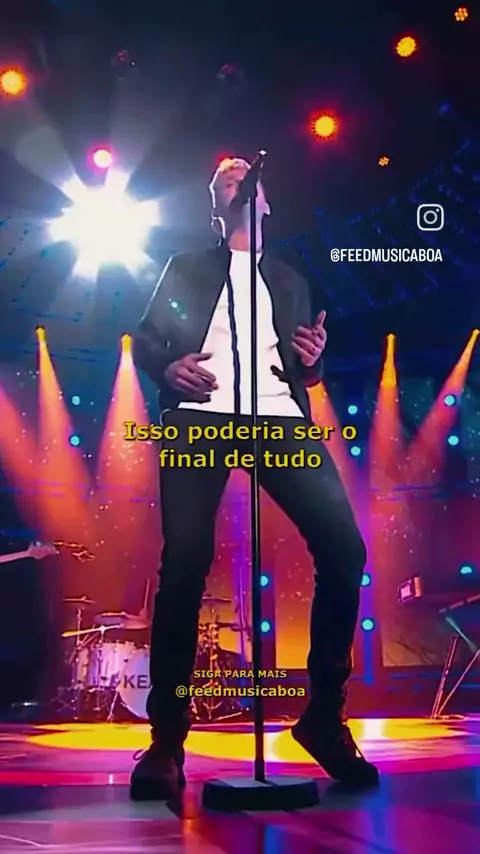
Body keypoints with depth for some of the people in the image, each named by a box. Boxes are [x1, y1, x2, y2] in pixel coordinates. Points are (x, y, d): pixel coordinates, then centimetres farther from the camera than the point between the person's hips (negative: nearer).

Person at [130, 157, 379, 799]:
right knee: (184, 563, -16)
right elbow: (145, 338, 14)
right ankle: (167, 741, -5)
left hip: (279, 418, 2)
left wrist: (313, 360, 3)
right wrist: (168, 368, -8)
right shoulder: (186, 269, 25)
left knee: (344, 546, -15)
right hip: (201, 416, -2)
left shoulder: (288, 280, 30)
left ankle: (324, 716, -1)